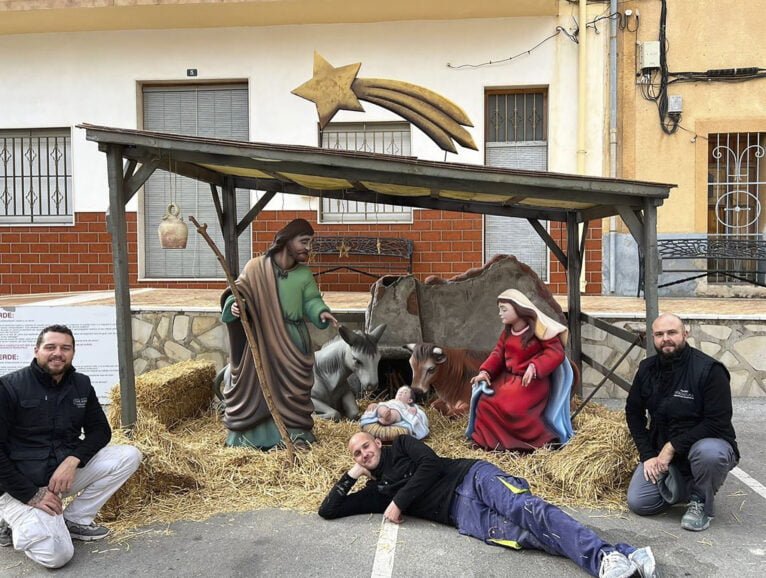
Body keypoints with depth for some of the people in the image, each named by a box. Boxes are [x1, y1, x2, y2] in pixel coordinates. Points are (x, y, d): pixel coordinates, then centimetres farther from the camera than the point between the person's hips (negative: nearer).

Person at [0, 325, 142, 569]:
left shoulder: (81, 384, 1)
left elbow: (100, 430, 3)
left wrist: (73, 460, -17)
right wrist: (31, 494, -18)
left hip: (65, 471, 6)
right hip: (21, 484, -5)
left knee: (129, 456, -12)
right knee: (56, 554, -22)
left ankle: (75, 520, -1)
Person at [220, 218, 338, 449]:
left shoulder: (304, 275, 5)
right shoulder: (256, 267, -5)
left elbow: (311, 300, -2)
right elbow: (237, 292, -2)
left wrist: (321, 312, -23)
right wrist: (233, 305, -24)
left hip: (292, 342, 3)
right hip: (261, 340, -2)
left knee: (292, 388, 7)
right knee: (254, 385, 5)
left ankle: (294, 434, 21)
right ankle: (247, 436, 18)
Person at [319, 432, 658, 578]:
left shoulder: (401, 446, 15)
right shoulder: (375, 492, 22)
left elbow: (431, 464, -2)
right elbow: (327, 511, 22)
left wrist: (399, 502, -2)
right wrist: (350, 475, 15)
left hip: (473, 477, -1)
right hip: (461, 513, 1)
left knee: (528, 510, -29)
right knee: (525, 535, -22)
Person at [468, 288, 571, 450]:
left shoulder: (538, 328, -13)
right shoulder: (507, 332, 11)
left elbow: (556, 353, -18)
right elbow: (498, 353, 9)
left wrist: (534, 367, -33)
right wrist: (485, 372, -9)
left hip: (532, 381, -7)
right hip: (508, 377, 8)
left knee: (511, 406, -29)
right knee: (485, 403, -11)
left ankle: (542, 439, -11)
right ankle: (491, 440, 5)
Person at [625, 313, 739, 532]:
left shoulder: (709, 370, -18)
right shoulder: (648, 368, -1)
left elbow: (718, 423, -22)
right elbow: (634, 412, 7)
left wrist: (673, 447, -23)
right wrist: (648, 455, -4)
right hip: (661, 452, 5)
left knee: (709, 452, -40)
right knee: (638, 503, -11)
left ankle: (701, 501, -8)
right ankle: (684, 485, 19)